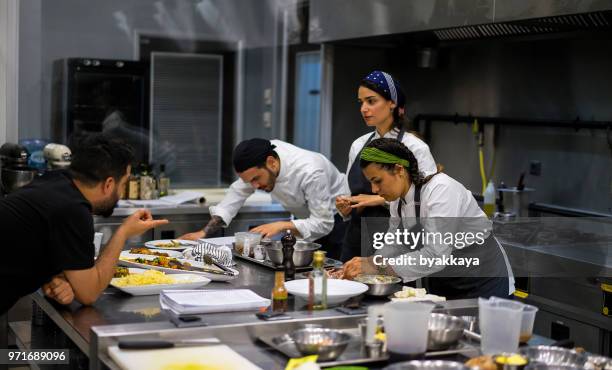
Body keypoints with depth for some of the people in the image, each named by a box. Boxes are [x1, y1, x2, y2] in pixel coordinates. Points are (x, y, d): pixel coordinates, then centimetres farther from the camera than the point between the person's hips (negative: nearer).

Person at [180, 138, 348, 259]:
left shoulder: (310, 171, -37)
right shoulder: (260, 159, -18)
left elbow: (323, 223, -32)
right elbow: (238, 192, -7)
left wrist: (281, 226, -39)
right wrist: (204, 232, -13)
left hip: (333, 219, -6)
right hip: (305, 218, 6)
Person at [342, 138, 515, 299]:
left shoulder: (442, 189, -26)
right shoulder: (398, 200, -2)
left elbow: (435, 257, -34)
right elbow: (394, 247, 8)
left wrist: (377, 267, -34)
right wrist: (365, 265, -11)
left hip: (483, 283, -7)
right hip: (441, 284, 7)